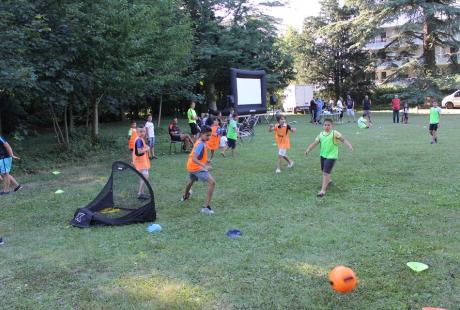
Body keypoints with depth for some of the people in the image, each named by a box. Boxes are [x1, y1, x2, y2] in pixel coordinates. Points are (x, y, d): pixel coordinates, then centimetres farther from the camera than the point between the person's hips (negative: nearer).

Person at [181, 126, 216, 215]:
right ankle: (206, 207, -22)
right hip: (196, 167, -10)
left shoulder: (200, 142, 4)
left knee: (191, 180, 37)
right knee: (212, 182, -19)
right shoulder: (201, 144, -24)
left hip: (191, 166, 10)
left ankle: (185, 196, 67)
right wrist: (204, 166, -45)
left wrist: (205, 160, 11)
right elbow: (194, 159, -34)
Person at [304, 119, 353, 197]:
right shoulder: (321, 134, 3)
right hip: (323, 155, 6)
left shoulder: (334, 133, -10)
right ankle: (328, 181, 53)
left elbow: (343, 139, -12)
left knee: (326, 172, -13)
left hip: (331, 156, -6)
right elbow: (315, 143, 1)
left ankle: (323, 190, -9)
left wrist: (349, 145, -26)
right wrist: (308, 150, -11)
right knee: (324, 171, 23)